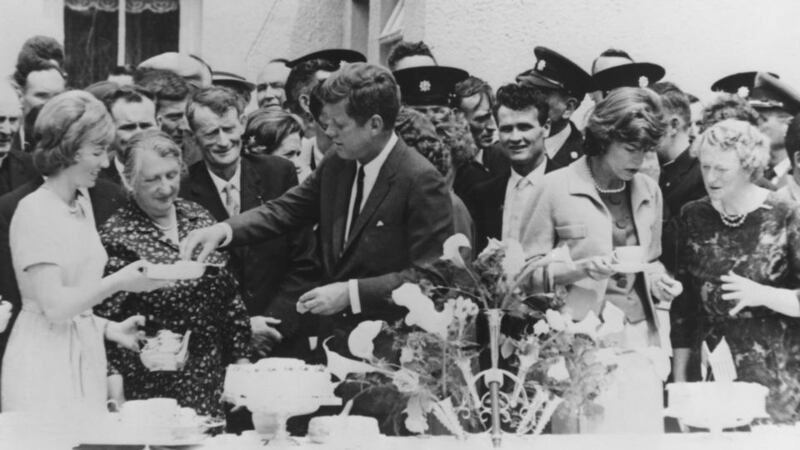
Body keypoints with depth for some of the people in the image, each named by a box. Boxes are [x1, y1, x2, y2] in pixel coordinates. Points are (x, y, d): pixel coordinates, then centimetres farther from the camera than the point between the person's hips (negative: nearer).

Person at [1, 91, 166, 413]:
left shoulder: (82, 205, 12)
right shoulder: (34, 211, -12)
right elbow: (54, 305, -18)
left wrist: (108, 328, 5)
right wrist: (119, 282, -15)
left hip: (84, 357, 7)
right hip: (45, 364, -7)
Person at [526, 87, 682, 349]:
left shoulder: (649, 191, 9)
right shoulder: (555, 188, -5)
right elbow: (532, 271, -4)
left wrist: (657, 281, 2)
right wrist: (582, 269, -18)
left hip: (642, 334, 4)